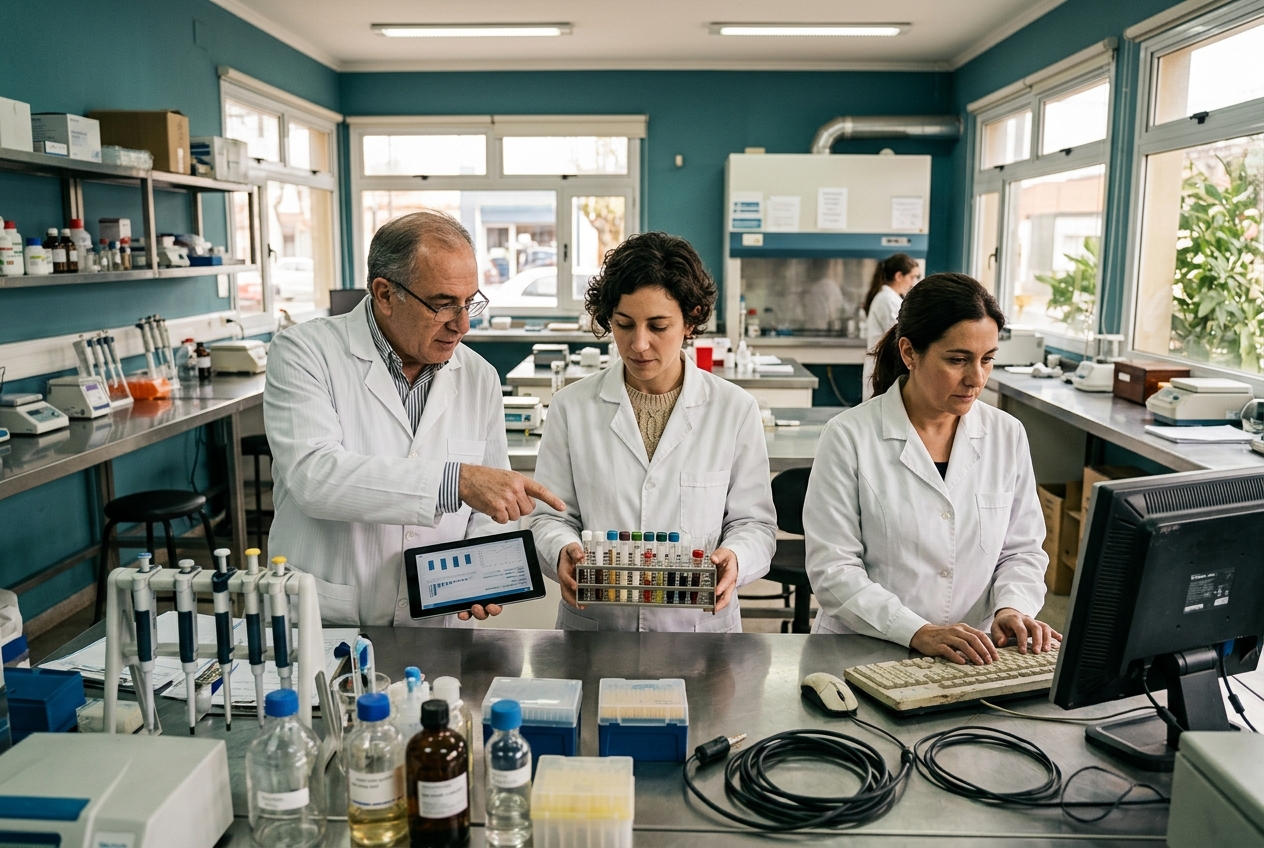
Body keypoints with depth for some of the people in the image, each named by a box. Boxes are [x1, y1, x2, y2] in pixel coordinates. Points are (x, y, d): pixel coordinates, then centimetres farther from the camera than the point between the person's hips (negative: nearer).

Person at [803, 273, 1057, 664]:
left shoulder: (1008, 435, 7)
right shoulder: (850, 437, -7)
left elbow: (1022, 551, 13)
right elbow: (832, 569, -9)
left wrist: (1011, 608, -7)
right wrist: (917, 632, -19)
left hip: (975, 659, 3)